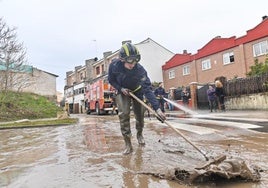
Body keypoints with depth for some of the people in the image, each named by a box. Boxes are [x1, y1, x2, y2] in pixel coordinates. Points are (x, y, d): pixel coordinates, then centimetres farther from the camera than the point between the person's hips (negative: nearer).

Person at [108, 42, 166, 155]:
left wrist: (157, 108, -47)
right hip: (122, 91, 0)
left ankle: (139, 134, 37)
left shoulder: (140, 70, -34)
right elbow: (111, 80, -8)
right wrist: (121, 88, -24)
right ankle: (128, 145, -5)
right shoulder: (114, 65, -30)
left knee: (140, 115, 3)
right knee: (123, 114, -17)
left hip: (137, 91, 0)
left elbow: (147, 90, -40)